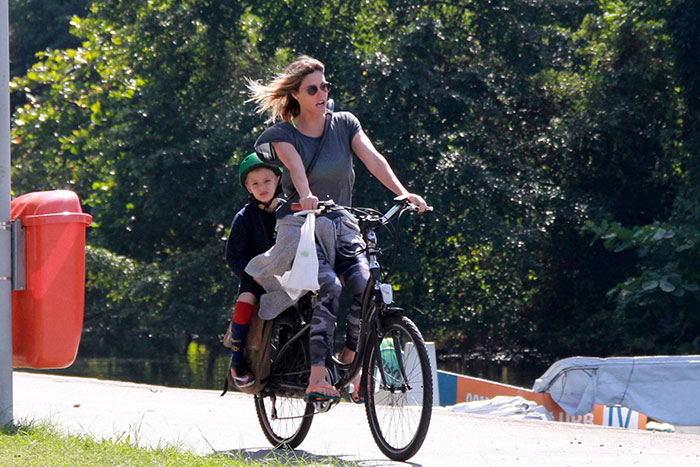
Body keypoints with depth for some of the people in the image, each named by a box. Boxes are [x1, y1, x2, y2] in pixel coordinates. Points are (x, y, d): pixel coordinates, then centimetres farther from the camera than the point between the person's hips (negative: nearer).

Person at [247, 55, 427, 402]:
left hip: (342, 227, 3)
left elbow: (372, 159, -9)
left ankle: (349, 362, -3)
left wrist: (402, 192, -26)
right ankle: (317, 377, -35)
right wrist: (306, 197, -45)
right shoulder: (283, 134, -2)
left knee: (365, 286, -24)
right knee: (329, 285, -30)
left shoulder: (344, 124, 6)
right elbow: (295, 166, -23)